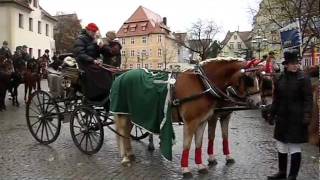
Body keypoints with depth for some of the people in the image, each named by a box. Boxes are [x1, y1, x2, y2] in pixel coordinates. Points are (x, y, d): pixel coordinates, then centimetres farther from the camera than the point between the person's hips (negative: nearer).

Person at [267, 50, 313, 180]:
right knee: (281, 145, 15)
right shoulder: (280, 79, 6)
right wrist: (273, 113, 11)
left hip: (296, 119, -6)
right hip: (282, 117, 6)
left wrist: (307, 115, -19)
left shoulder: (303, 79, -8)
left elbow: (308, 99, -11)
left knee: (294, 147, 3)